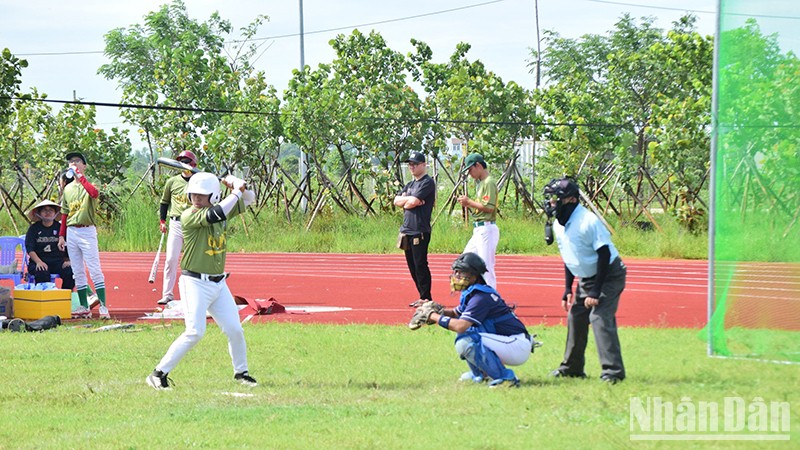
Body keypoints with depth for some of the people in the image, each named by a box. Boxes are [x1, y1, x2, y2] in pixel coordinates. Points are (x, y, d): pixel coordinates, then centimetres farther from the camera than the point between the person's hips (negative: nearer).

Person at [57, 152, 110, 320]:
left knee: (95, 271, -10)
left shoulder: (88, 185, -3)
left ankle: (103, 306, -11)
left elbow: (94, 193, -30)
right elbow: (64, 214, 17)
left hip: (87, 231, -6)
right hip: (71, 232, 6)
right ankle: (84, 307, 11)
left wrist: (80, 176, -24)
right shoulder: (68, 189, 14)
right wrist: (61, 235, 12)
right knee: (78, 273, 7)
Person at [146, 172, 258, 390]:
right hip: (195, 283, -6)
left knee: (235, 330, 5)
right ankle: (159, 374, -9)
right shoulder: (189, 216, -13)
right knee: (195, 332, -16)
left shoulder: (222, 211, 7)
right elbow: (215, 214, -30)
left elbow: (249, 198, 16)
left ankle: (241, 372, 25)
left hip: (218, 284, 6)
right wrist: (236, 192, -19)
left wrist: (238, 185, -5)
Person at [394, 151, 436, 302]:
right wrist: (410, 200, -7)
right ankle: (423, 298, 16)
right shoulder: (410, 185, 20)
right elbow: (397, 201, 8)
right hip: (407, 231, 9)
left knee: (421, 266, -9)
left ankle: (426, 298, -5)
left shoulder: (427, 182, -7)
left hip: (420, 231, -9)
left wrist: (405, 202, 1)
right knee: (412, 267, 10)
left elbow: (413, 202, -18)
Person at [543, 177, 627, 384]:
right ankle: (572, 367, 27)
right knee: (576, 318, 12)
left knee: (600, 318, -21)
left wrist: (595, 292, -25)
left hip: (609, 275, -9)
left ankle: (613, 372, -22)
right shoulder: (558, 225, 1)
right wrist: (568, 289, 7)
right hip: (586, 278, 9)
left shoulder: (588, 222, -25)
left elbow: (604, 255, -24)